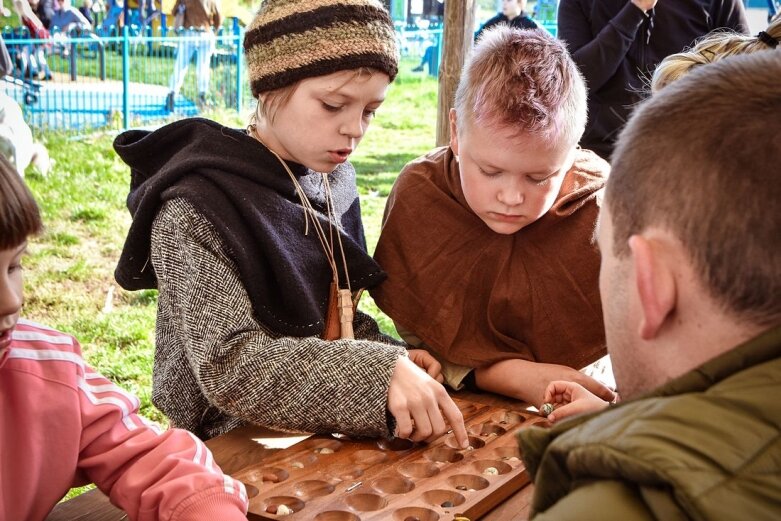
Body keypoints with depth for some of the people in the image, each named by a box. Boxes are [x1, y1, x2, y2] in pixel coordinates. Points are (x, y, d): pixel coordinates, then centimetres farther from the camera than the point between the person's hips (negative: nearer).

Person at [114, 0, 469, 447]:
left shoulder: (336, 179, 4)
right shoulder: (193, 212, -17)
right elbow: (230, 367, -26)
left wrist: (394, 360, -6)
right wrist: (379, 373, -35)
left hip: (328, 434, 7)